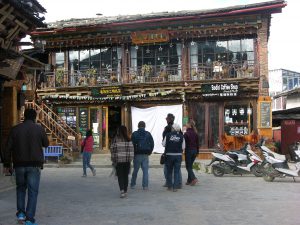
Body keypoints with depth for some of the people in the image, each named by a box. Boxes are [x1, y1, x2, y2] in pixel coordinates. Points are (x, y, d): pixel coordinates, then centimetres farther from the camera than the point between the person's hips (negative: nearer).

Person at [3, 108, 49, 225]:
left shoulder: (15, 129, 1)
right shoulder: (39, 128, -4)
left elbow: (8, 148, 1)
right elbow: (46, 144, 8)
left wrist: (7, 164, 9)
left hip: (19, 164, 2)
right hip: (34, 165, -2)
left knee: (21, 188, 21)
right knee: (33, 191, 2)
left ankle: (21, 213, 15)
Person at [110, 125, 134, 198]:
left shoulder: (115, 139, -6)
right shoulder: (128, 140, -2)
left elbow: (113, 150, -5)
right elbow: (131, 149, -3)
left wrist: (113, 161, 3)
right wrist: (130, 158, 7)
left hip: (118, 160, -2)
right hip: (127, 160, 2)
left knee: (120, 176, 4)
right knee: (125, 176, 13)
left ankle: (122, 190, -13)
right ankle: (125, 191, 18)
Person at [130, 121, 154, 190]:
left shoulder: (134, 134, -2)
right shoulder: (148, 134, 4)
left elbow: (132, 144, -7)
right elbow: (152, 144, 2)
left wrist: (133, 153, 3)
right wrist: (149, 152, 10)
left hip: (137, 155, -1)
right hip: (145, 155, 1)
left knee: (135, 170, 11)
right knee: (145, 170, 3)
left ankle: (132, 184, 19)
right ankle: (145, 186, -1)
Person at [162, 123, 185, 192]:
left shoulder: (168, 135, -4)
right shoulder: (181, 136, -2)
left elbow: (164, 144, 1)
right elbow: (183, 147, -2)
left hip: (169, 155, 0)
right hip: (178, 155, 0)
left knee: (169, 171, 13)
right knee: (177, 171, 5)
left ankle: (169, 186, 17)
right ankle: (175, 187, 2)